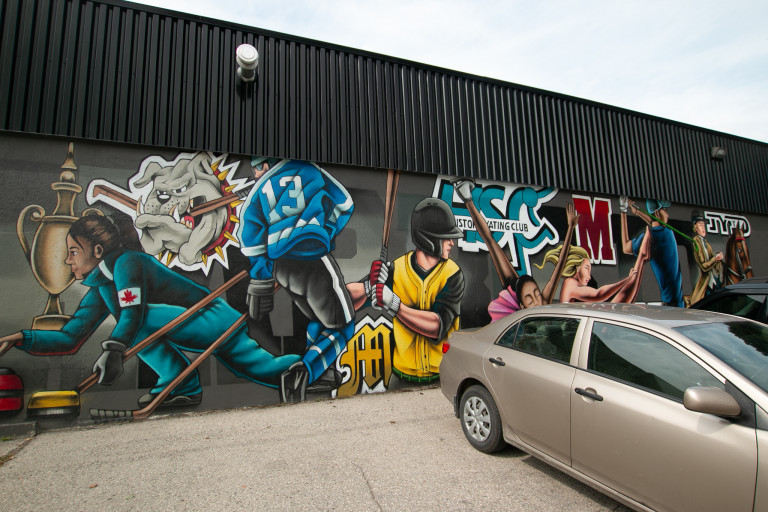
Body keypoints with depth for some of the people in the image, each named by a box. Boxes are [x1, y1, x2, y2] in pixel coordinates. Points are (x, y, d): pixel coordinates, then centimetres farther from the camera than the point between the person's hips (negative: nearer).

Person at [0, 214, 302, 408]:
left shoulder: (126, 262, -11)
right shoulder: (98, 290, 16)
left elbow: (134, 312, -25)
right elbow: (70, 338, 16)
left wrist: (112, 349, -35)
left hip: (216, 319, -9)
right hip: (211, 332, 9)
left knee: (139, 319, -24)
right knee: (268, 370, 10)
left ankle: (183, 385, -14)